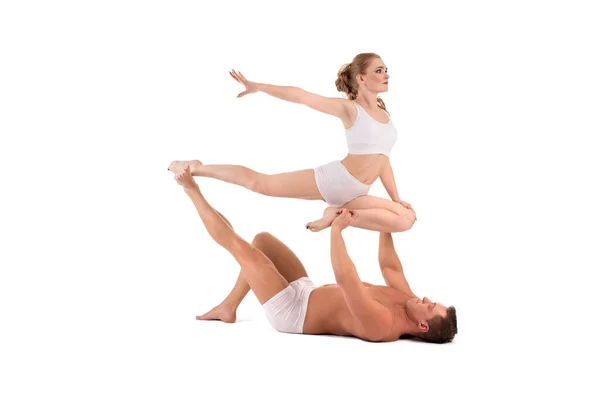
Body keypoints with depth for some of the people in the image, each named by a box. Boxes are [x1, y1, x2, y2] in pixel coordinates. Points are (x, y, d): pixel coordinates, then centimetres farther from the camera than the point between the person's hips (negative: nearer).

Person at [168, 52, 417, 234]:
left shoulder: (385, 113, 12)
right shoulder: (349, 109, -7)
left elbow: (382, 158, 18)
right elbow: (301, 96, -11)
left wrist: (396, 198, 14)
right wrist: (258, 87, -16)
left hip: (355, 194, 6)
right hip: (332, 179, -5)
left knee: (407, 219, -12)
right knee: (260, 183, -7)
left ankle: (338, 215, -5)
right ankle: (197, 168, 15)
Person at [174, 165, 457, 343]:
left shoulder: (380, 324, -36)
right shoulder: (408, 305, -10)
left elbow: (345, 278, -42)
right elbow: (390, 267, 7)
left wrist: (336, 230, -34)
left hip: (291, 312, -9)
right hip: (307, 294, 9)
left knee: (237, 243, -7)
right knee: (262, 239, 16)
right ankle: (228, 307, 28)